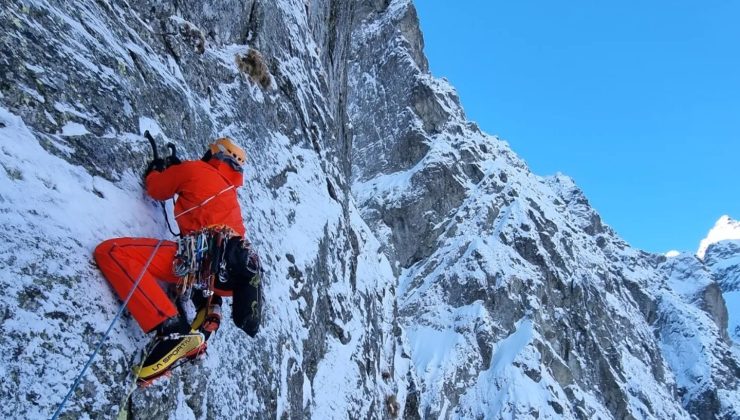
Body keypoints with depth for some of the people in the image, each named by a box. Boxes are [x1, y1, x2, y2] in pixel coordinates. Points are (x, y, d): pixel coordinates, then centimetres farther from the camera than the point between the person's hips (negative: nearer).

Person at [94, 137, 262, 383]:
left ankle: (172, 328, -27)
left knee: (110, 252, -11)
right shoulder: (229, 189, 31)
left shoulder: (195, 168, 12)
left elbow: (157, 190, 25)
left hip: (205, 255, -8)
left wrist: (155, 171, 46)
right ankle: (209, 312, 11)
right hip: (228, 275, 8)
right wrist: (178, 169, 50)